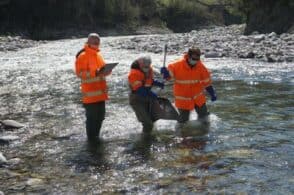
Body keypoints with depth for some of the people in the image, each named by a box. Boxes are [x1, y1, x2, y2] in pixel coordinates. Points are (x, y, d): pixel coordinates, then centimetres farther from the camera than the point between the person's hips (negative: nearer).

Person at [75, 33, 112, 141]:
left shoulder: (98, 55, 14)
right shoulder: (83, 56, -11)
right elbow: (79, 73, -18)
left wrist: (106, 70, -4)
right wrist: (94, 73, -28)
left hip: (100, 92, 8)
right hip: (90, 93, -8)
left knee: (100, 115, 16)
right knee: (91, 116, -2)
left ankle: (96, 136, 31)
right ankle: (91, 138, 12)